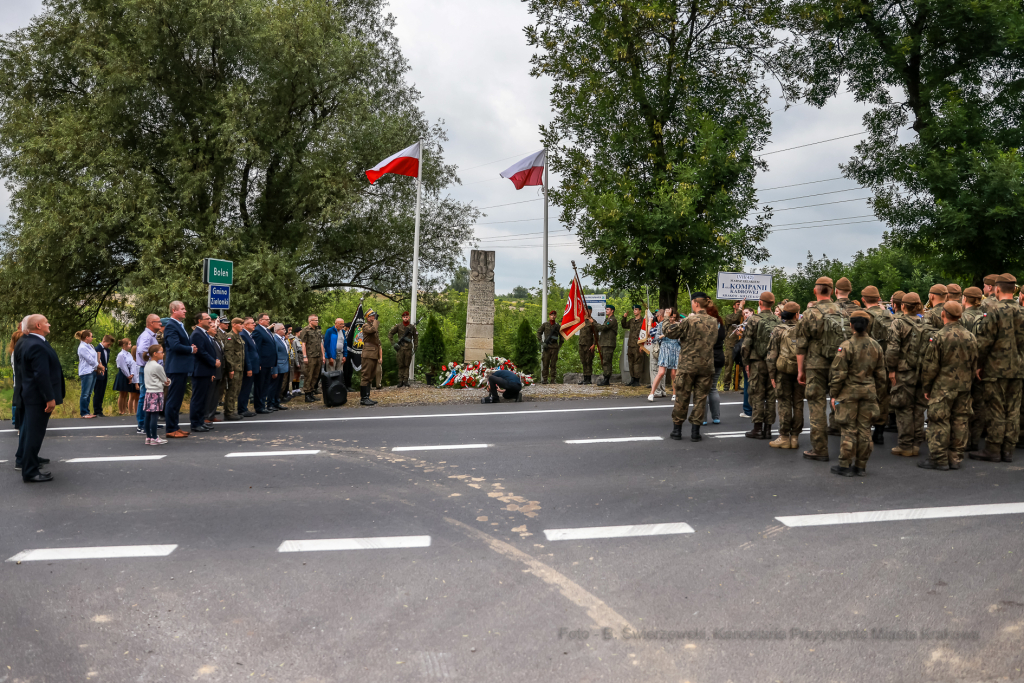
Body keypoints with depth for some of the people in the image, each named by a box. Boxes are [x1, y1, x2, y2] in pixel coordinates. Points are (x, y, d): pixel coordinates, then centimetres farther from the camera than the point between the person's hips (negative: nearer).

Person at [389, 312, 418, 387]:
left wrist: (415, 347, 6)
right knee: (401, 365, 2)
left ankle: (406, 381, 4)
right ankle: (400, 381, 5)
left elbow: (415, 337, 12)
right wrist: (393, 344, -1)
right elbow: (390, 334, 8)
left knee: (407, 365, 2)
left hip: (409, 348, 1)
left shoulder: (412, 327, 6)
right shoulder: (398, 327, 3)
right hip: (400, 348, 0)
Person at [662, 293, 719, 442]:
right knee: (700, 397, 9)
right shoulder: (714, 322, 3)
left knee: (682, 397, 7)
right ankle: (695, 431, 10)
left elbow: (669, 332, -10)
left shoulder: (689, 321, -13)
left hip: (688, 365, -3)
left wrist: (669, 323, 10)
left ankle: (677, 429, 14)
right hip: (706, 365, 3)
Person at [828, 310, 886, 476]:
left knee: (848, 430, 1)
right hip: (869, 392, 4)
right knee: (865, 429, 10)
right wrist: (876, 391, 21)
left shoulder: (846, 346, -14)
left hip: (849, 392, -4)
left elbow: (838, 373, -12)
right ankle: (861, 466, 17)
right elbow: (880, 374, 10)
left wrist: (833, 394, -3)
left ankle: (845, 466, 7)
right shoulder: (876, 346, 3)